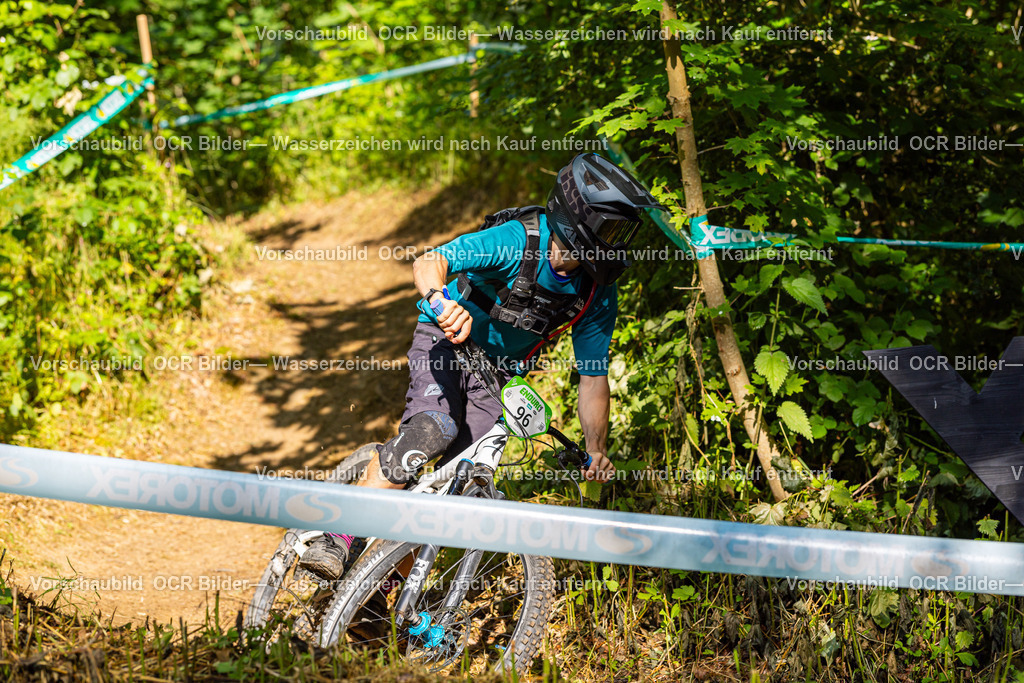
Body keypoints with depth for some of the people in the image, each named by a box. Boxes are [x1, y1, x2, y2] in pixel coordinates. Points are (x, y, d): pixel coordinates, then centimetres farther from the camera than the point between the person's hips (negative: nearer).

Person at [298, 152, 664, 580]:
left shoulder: (599, 294, -13)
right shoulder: (518, 240, -27)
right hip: (447, 339, -5)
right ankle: (337, 539, -28)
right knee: (434, 429, -31)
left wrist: (597, 456, -2)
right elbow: (430, 262, -38)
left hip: (498, 368, 5)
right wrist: (440, 298, -61)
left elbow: (593, 378, -3)